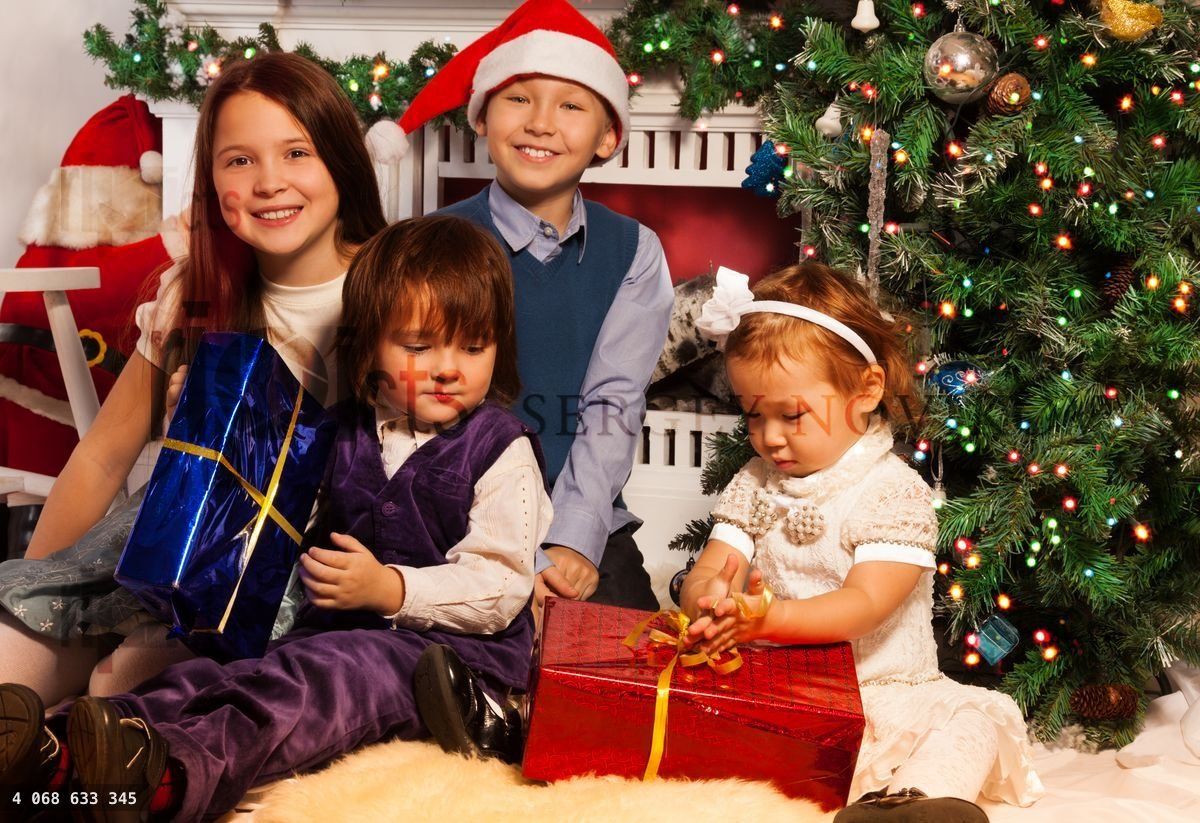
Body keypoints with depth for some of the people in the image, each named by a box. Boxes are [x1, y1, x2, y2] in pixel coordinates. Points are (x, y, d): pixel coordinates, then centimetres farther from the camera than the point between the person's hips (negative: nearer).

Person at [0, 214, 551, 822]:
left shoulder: (502, 452, -2)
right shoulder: (350, 435, 16)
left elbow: (500, 587, -11)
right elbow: (315, 540, 29)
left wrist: (390, 589, -21)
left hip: (455, 646, -6)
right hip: (334, 630, 6)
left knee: (324, 677, -36)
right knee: (222, 673, -22)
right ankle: (60, 751, -46)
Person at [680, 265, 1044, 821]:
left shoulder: (895, 491, -5)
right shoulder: (755, 484, 12)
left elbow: (865, 605, -18)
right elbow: (702, 576, 1)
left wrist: (770, 616, -36)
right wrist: (712, 600, -27)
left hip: (882, 692, -3)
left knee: (976, 715, -27)